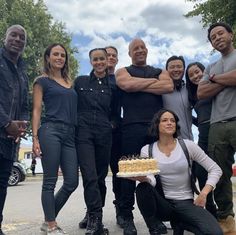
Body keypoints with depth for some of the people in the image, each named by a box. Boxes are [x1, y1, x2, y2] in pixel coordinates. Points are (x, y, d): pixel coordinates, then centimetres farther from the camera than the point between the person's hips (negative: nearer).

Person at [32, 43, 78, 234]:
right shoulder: (42, 81, 7)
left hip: (70, 134, 6)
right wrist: (35, 138, -9)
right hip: (50, 131, -5)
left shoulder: (70, 82, 21)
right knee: (50, 181, -1)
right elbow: (37, 110, 0)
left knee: (72, 182, 2)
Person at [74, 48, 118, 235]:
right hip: (83, 132, -2)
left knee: (101, 176, 6)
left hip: (104, 134, 2)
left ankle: (93, 216, 21)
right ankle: (96, 219, -10)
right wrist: (77, 122, 2)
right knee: (90, 176, -14)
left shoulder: (112, 85, 10)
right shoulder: (80, 81, 9)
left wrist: (111, 123, 4)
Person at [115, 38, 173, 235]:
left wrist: (139, 85, -3)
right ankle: (126, 216, 9)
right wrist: (153, 81, 2)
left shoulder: (159, 71, 23)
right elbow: (127, 85, -10)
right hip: (132, 127, -3)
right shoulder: (123, 71, 16)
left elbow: (168, 86, -1)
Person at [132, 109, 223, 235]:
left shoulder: (187, 145, -5)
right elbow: (152, 181, -15)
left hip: (186, 203, 0)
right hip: (163, 203, 0)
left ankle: (179, 222, 5)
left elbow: (215, 169, -1)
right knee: (142, 188, -32)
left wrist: (203, 194, -13)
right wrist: (143, 178, -39)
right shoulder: (147, 150, -3)